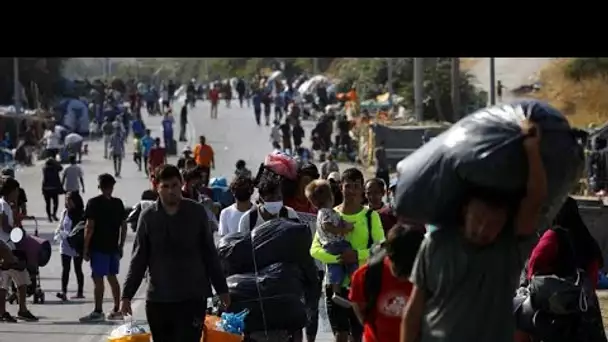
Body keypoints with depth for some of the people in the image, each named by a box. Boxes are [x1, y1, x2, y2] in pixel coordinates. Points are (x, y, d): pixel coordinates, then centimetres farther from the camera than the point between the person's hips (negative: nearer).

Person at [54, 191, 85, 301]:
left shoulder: (82, 214, -6)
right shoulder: (65, 212, 5)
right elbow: (60, 226, 13)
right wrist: (59, 232, -7)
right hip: (65, 245, 3)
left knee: (78, 269, 9)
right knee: (65, 268, -6)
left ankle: (80, 292, 19)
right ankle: (63, 292, -14)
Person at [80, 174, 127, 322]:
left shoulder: (94, 203, -9)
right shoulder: (118, 203, 7)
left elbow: (89, 227, -12)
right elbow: (124, 226, 10)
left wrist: (85, 248, -8)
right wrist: (121, 246, 18)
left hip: (98, 248, -6)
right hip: (113, 247, 6)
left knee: (98, 279, -4)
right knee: (112, 277, 13)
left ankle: (98, 311, -5)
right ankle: (117, 310, 15)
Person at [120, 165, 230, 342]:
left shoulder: (196, 213, 0)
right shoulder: (148, 217, 2)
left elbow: (210, 254, 7)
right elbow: (138, 259, 6)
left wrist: (222, 289, 8)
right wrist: (127, 295, 2)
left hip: (193, 297, -2)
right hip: (158, 299, 2)